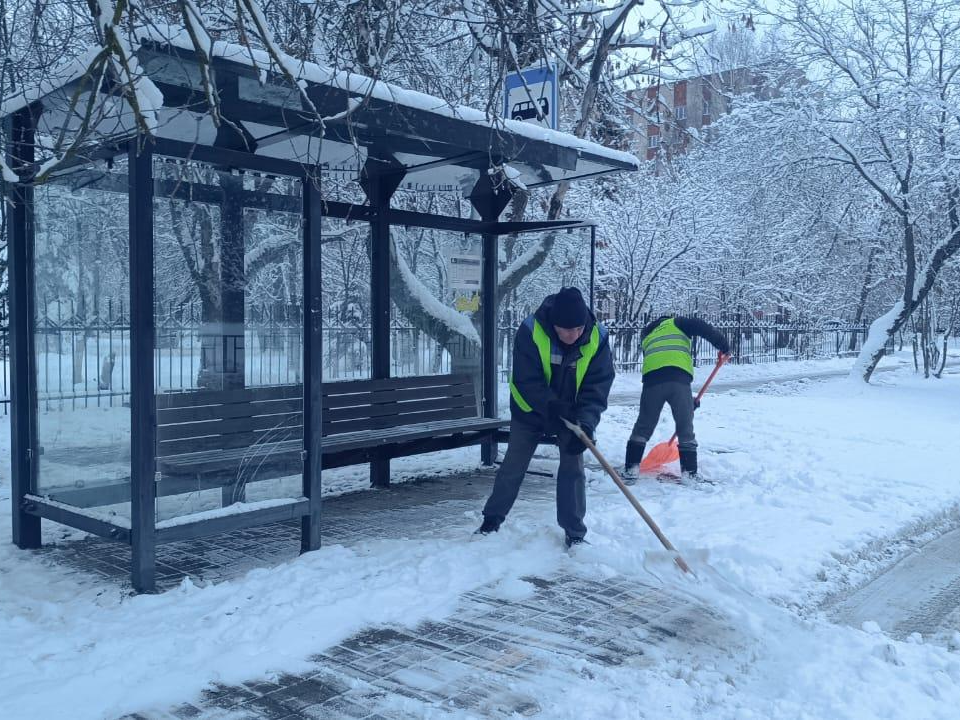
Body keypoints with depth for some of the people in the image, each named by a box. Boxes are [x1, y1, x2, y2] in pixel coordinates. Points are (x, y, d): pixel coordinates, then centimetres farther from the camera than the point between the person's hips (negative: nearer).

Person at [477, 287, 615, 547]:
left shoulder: (598, 337, -21)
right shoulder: (530, 331, -28)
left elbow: (598, 385, -21)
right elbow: (527, 382, -27)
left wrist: (586, 421, -34)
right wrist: (555, 408, -37)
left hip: (571, 414, 1)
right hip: (530, 411, -1)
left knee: (573, 470, -3)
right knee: (513, 467, 6)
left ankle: (575, 534, 9)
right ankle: (492, 520, 23)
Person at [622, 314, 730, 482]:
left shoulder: (646, 337, 37)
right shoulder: (675, 323, 24)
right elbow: (702, 327, 4)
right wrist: (724, 345, 15)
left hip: (652, 377, 3)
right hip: (679, 377, -3)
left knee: (643, 426, 13)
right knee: (685, 427, 10)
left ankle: (631, 470, 10)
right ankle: (689, 473, 11)